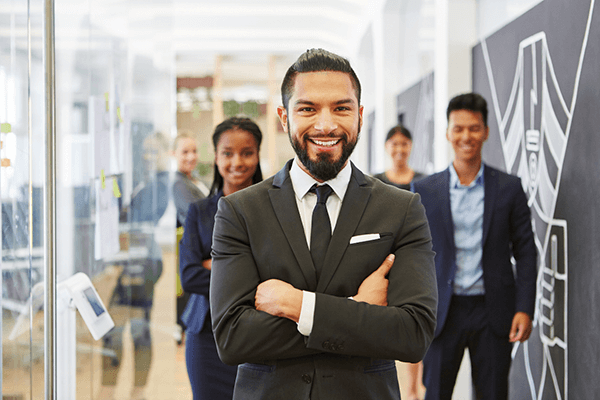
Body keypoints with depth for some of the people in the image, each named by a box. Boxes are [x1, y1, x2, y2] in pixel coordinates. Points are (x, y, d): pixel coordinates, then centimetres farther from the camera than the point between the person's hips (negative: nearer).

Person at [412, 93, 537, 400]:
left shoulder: (509, 188, 2)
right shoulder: (425, 190, 3)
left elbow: (525, 251, 3)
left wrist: (524, 308, -5)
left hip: (493, 314, 0)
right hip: (444, 313, 0)